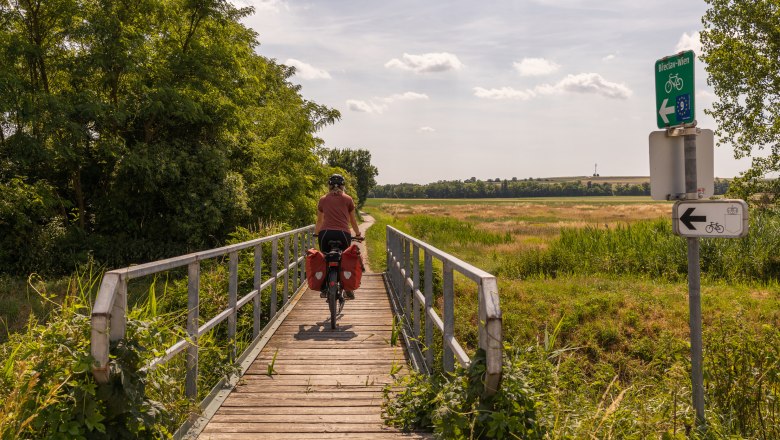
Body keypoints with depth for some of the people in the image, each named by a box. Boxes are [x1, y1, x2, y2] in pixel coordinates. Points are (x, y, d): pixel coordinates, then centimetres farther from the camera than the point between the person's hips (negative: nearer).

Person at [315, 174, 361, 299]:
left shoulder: (323, 199, 15)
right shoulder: (347, 199, 12)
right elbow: (353, 220, 20)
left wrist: (316, 233, 43)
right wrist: (358, 234, 37)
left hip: (325, 234, 1)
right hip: (343, 234, -1)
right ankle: (348, 291, 13)